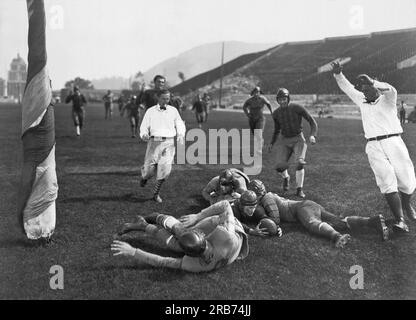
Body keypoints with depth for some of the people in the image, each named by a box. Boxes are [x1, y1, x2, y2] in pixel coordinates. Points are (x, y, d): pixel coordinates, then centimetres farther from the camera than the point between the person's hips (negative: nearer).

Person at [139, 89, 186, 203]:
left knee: (165, 168, -10)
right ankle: (144, 177, 34)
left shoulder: (173, 111, 11)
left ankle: (156, 193, 7)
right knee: (150, 167, -5)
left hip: (169, 142, 1)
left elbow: (179, 124, 20)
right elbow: (144, 127, 7)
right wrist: (144, 134, -14)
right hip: (154, 141, -1)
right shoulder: (150, 111, 7)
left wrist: (181, 135, 2)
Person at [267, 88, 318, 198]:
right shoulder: (276, 113, -1)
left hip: (298, 140, -3)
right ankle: (286, 177, 22)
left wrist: (312, 136, -28)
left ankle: (299, 189, -8)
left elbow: (312, 122, -11)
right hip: (284, 141, 3)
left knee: (300, 162, -27)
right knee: (280, 167, -16)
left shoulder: (297, 108, -14)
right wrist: (272, 143, 13)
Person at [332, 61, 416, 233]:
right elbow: (347, 88, 16)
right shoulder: (362, 101, 17)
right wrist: (338, 74, 0)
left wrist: (371, 82, -30)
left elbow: (390, 90, -19)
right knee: (388, 183, -11)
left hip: (393, 143, -2)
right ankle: (400, 220, -14)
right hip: (374, 147, 2)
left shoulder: (387, 100, 4)